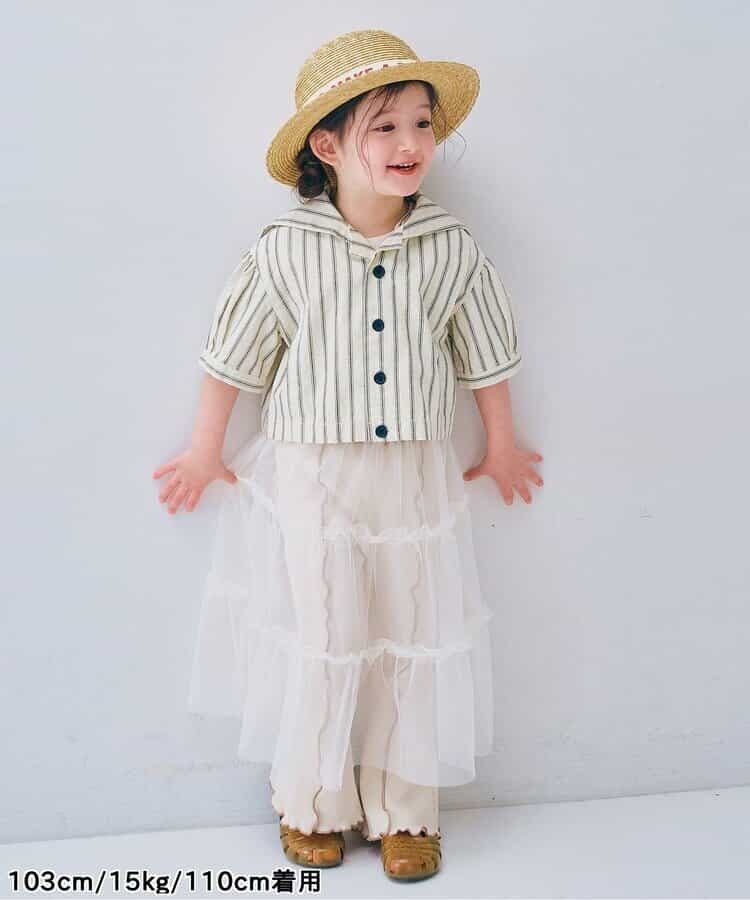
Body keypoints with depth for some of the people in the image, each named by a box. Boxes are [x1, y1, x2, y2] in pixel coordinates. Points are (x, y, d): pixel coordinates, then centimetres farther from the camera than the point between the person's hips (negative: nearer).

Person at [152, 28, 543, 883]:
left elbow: (485, 357, 8)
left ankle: (404, 809, 28)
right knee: (319, 640, 9)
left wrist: (501, 449, 16)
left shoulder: (453, 250, -4)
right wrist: (205, 452, 9)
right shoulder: (284, 251, -10)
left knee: (415, 638, 10)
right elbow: (233, 356, 0)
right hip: (312, 480, -2)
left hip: (416, 478, 2)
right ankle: (310, 804, 30)